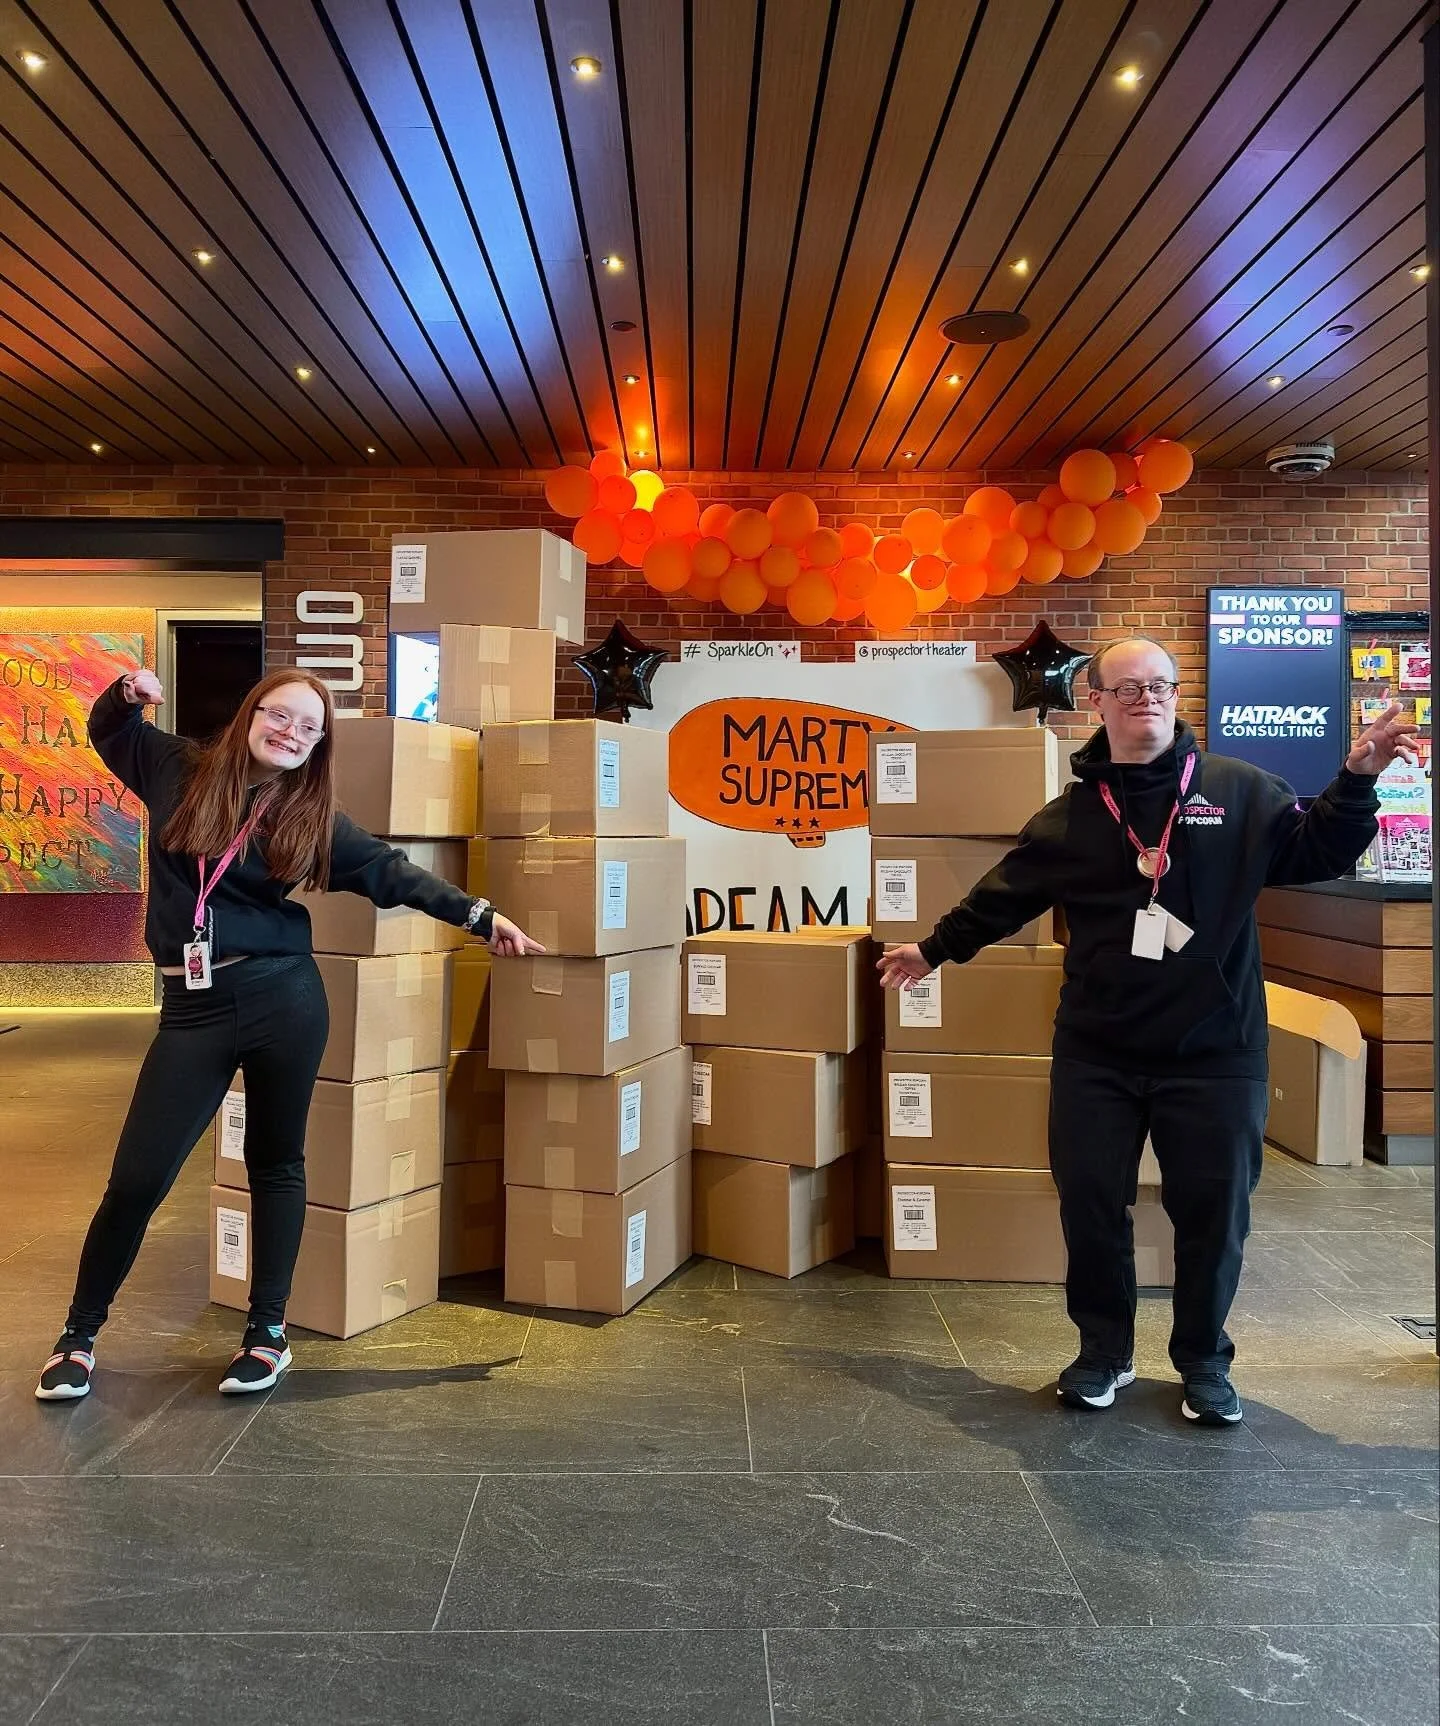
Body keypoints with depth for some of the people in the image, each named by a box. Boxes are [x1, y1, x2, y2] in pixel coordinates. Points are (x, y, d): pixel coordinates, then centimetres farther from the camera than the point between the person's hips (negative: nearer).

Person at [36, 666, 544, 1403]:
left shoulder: (311, 815, 3)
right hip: (193, 1008, 1)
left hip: (283, 999, 0)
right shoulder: (177, 770, 6)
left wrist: (480, 915, 1)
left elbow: (391, 871, 5)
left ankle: (268, 1333, 25)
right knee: (137, 1177, 3)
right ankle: (79, 1333, 26)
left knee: (275, 1163, 11)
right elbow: (108, 732, 24)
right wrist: (126, 695, 2)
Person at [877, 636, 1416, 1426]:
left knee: (1212, 1211, 8)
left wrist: (1356, 781, -10)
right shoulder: (1070, 814, 5)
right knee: (1090, 1205, 8)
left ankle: (1204, 1362, 31)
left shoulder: (1238, 791, 1)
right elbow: (1003, 896, 14)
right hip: (1095, 1054, 1)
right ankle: (1104, 1352, 29)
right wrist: (934, 949, 18)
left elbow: (1318, 853, 5)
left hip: (1213, 1051, -1)